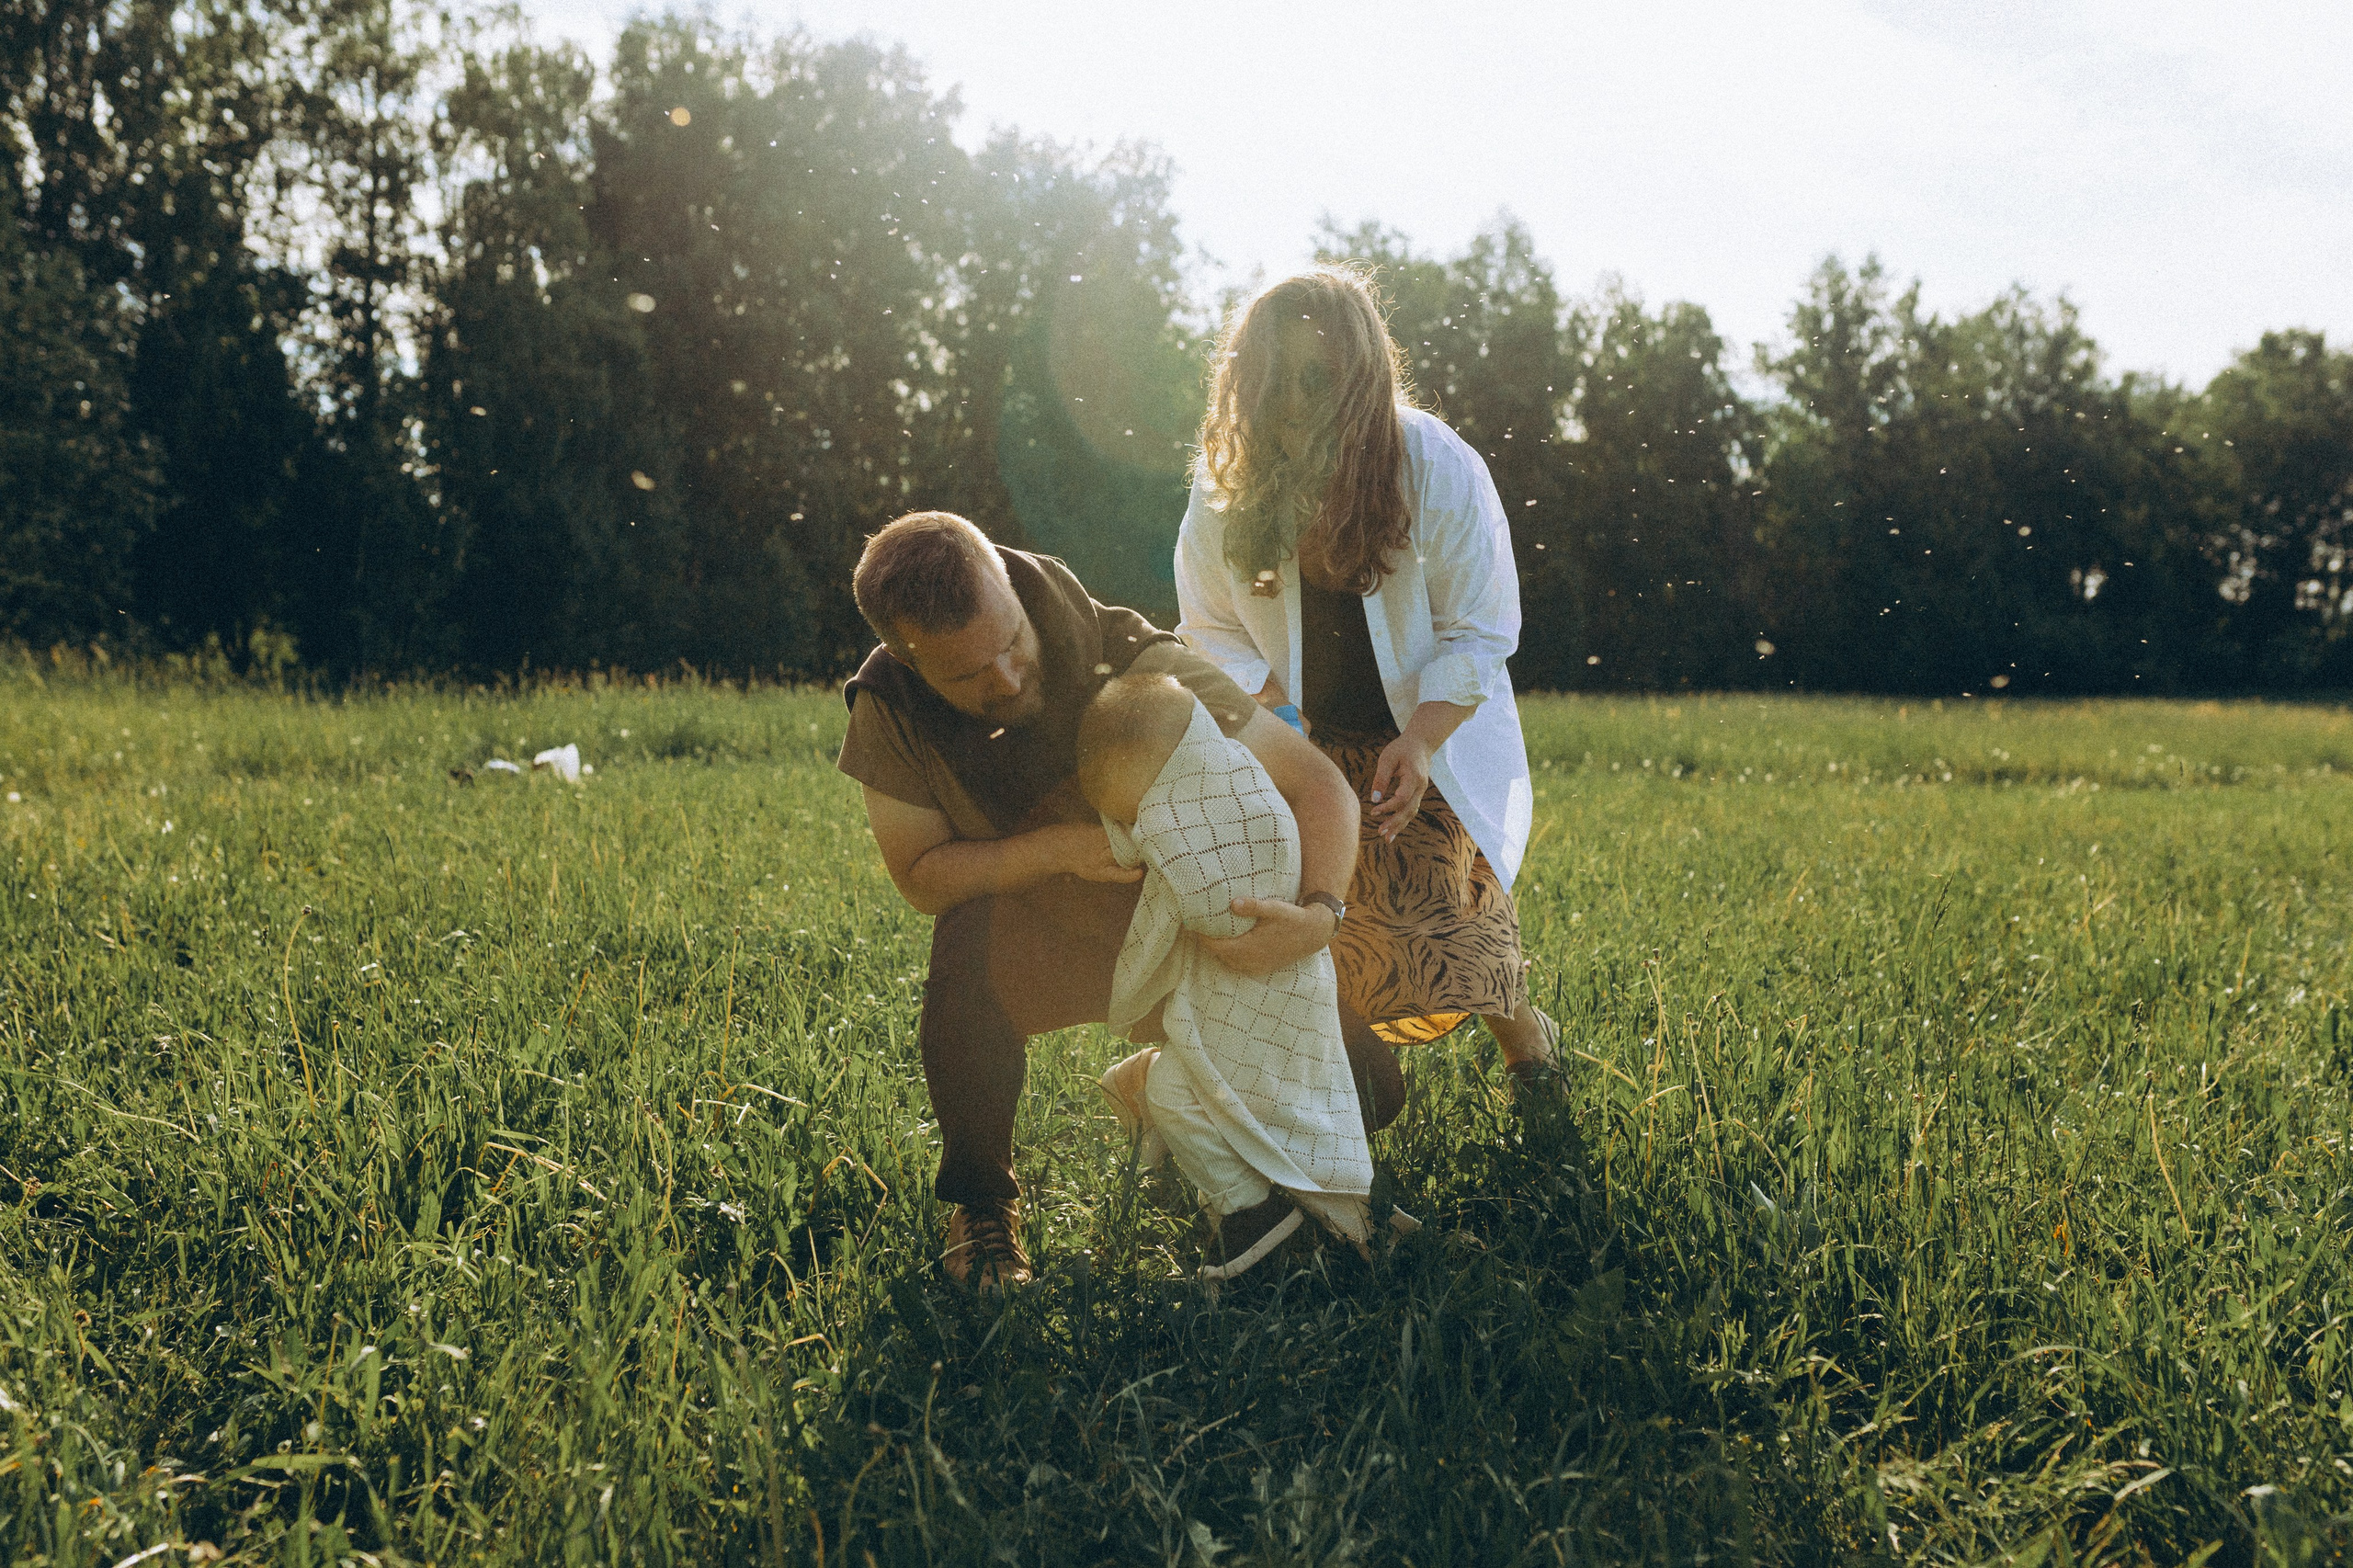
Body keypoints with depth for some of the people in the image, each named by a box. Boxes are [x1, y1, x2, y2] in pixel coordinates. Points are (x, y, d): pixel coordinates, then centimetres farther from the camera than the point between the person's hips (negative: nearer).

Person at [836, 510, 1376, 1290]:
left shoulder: (1134, 664, -31)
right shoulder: (888, 712, -24)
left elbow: (1321, 785, -27)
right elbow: (919, 876, -12)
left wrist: (1319, 912, -47)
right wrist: (1058, 848, -30)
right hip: (1028, 924, -1)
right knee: (965, 976, -37)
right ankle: (982, 1203, -7)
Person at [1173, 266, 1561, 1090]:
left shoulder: (1439, 470, -16)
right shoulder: (1227, 482, -8)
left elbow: (1478, 633, -11)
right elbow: (1215, 631, 0)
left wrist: (1417, 743, -25)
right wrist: (1271, 719, -18)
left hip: (1429, 738, -2)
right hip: (1301, 743, 3)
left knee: (1429, 920, -11)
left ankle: (1513, 1017, 22)